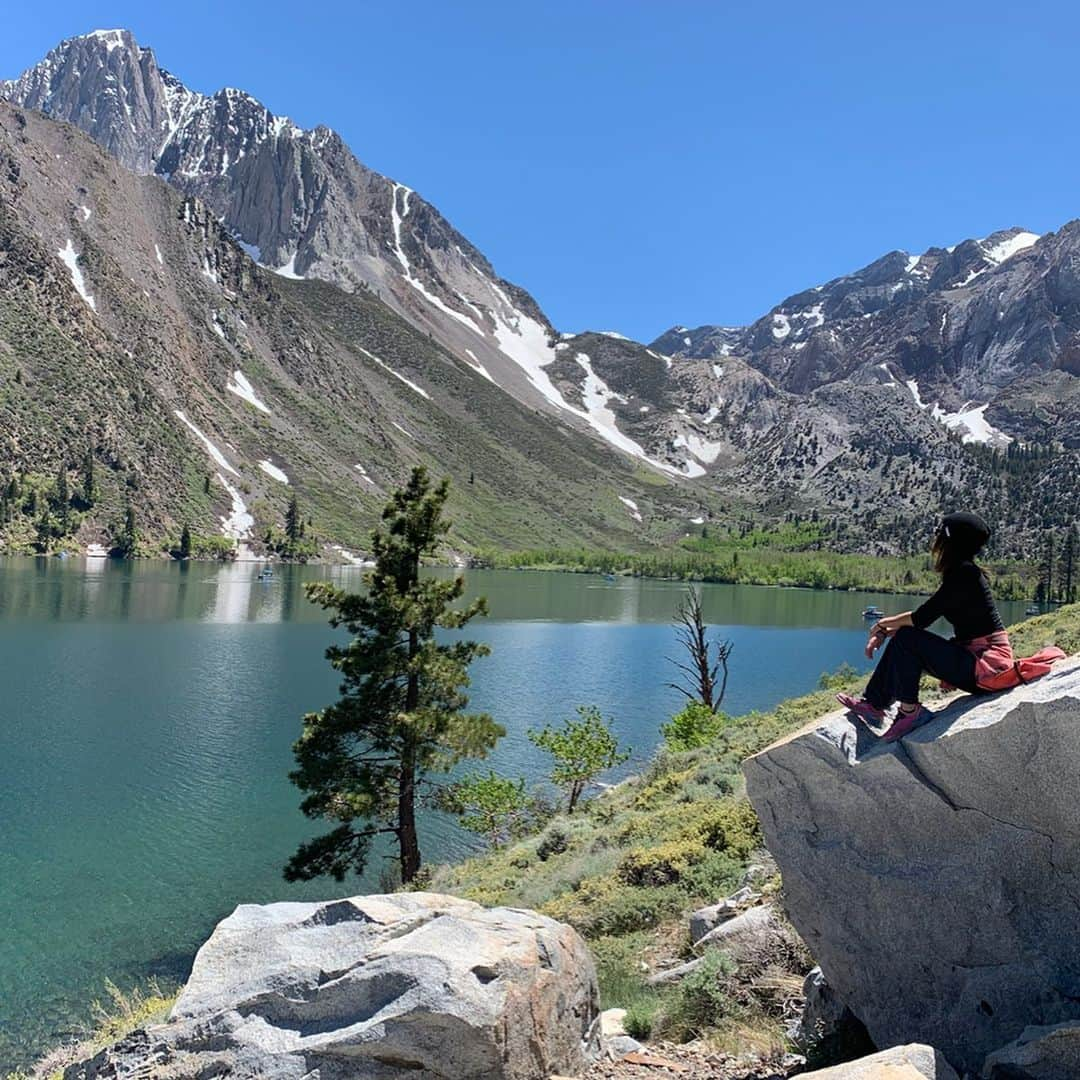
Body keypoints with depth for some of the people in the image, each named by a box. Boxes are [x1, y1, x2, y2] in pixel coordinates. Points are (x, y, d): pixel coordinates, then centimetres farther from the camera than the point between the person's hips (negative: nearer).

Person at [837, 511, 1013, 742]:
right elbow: (925, 615, 13)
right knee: (899, 640, 5)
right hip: (974, 656, 10)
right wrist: (885, 631, 4)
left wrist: (883, 624, -3)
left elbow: (922, 618, -18)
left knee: (906, 638, -17)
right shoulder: (961, 572, 11)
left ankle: (909, 711, -8)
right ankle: (874, 705, 6)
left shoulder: (964, 574, -18)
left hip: (986, 665, -10)